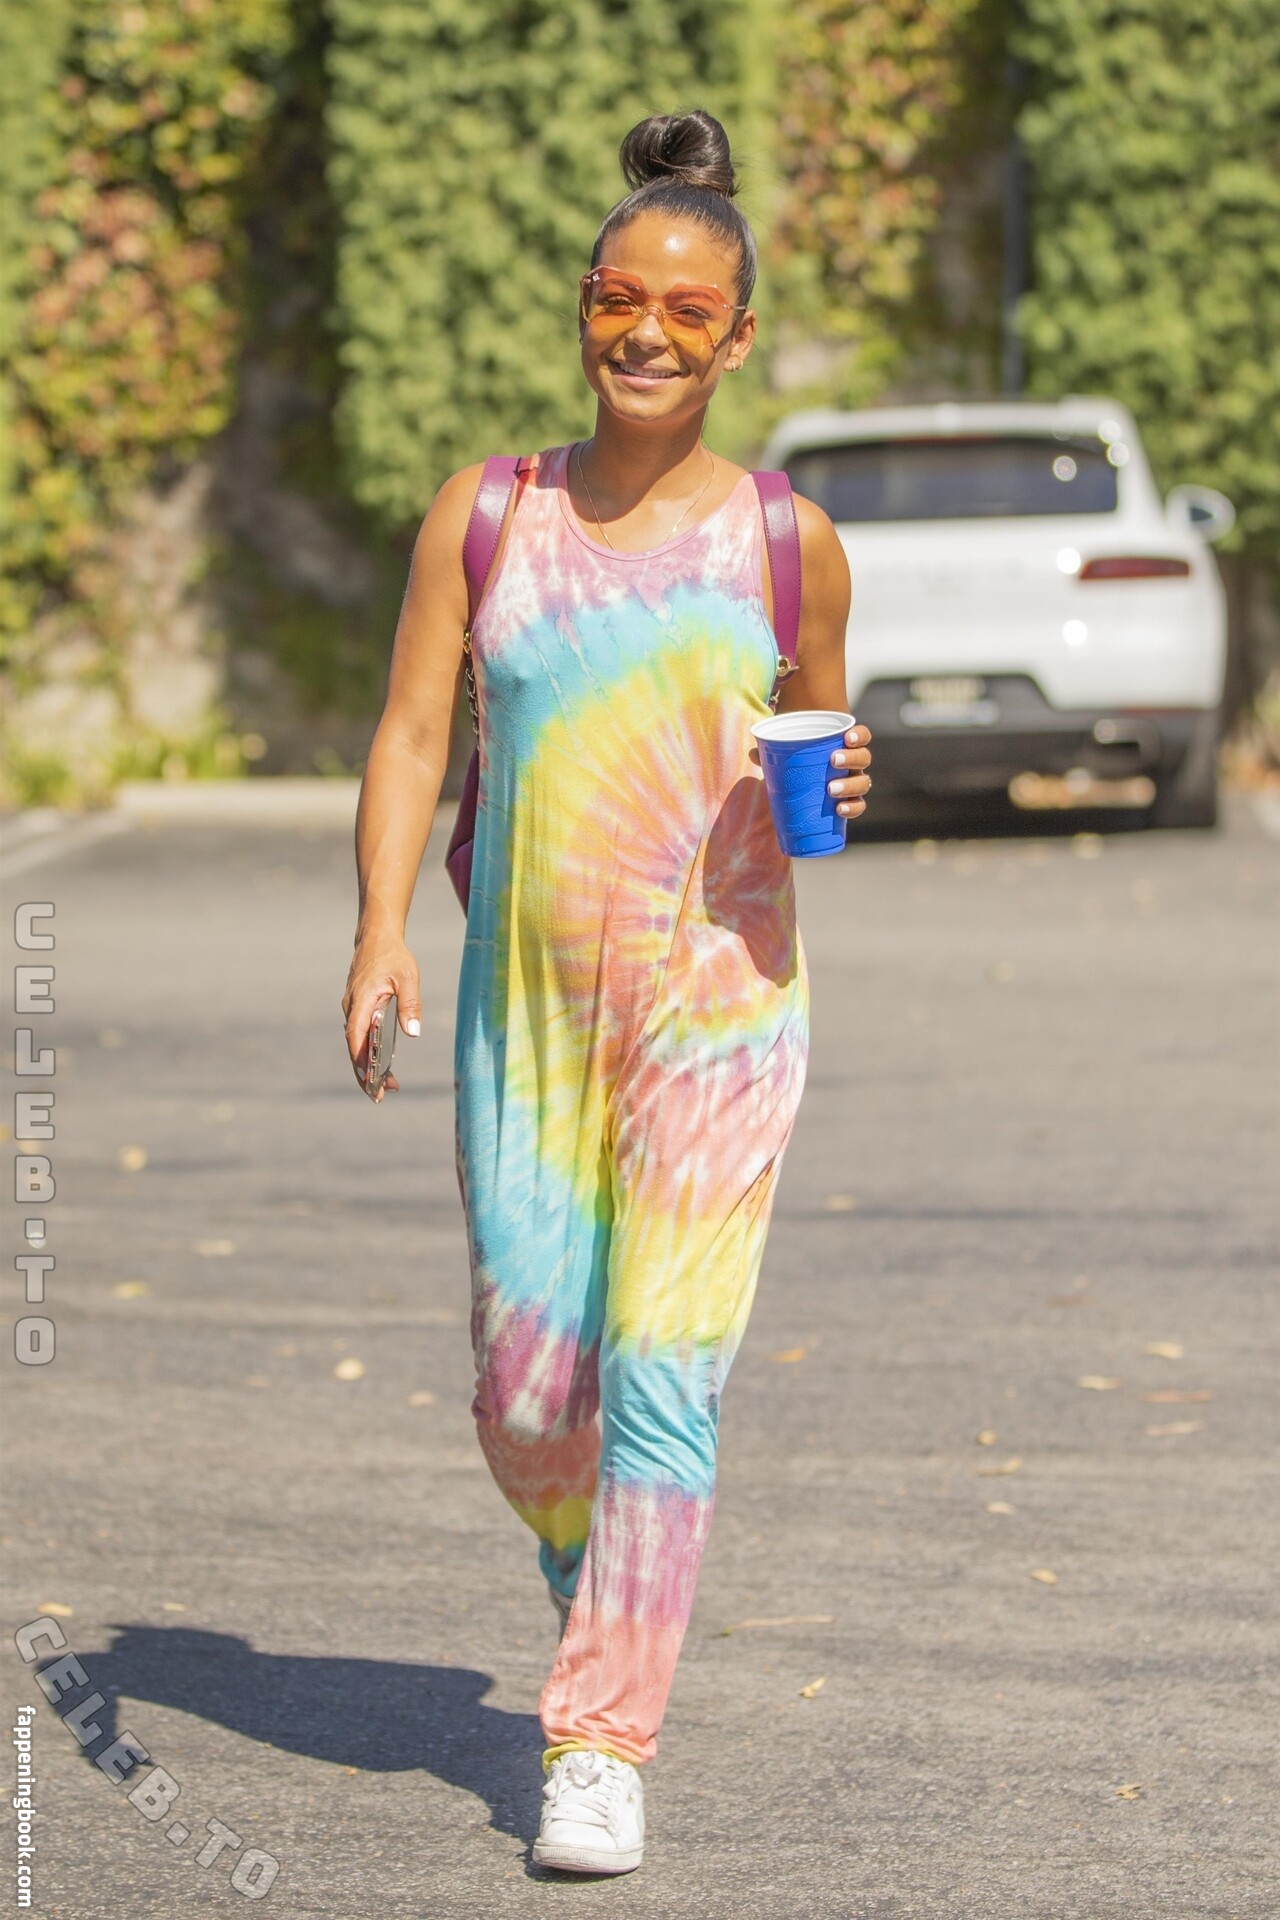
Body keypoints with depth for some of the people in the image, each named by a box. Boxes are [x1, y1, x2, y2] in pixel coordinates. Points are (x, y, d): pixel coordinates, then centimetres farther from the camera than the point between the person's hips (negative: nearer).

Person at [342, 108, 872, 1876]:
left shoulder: (785, 542, 3)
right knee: (525, 1399, 6)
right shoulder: (487, 516, 5)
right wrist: (380, 927, -14)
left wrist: (839, 793, -7)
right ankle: (590, 1568, 39)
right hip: (524, 1005, 2)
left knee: (661, 1380, -11)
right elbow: (413, 738, 1)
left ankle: (604, 1748, -5)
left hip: (718, 1002, -2)